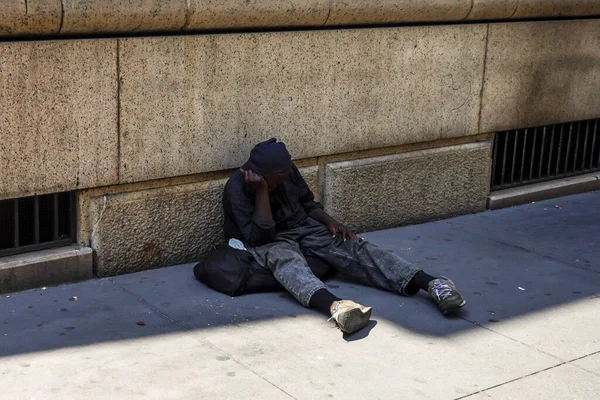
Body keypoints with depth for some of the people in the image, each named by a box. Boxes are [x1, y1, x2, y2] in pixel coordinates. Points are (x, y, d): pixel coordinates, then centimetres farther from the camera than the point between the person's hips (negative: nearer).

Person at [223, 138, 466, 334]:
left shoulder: (287, 169, -2)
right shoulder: (237, 189, -18)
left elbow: (307, 203, 12)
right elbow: (260, 236, -24)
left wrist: (329, 222, -6)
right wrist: (261, 191, -29)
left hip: (301, 228, 5)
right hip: (264, 243, -5)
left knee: (350, 246, -20)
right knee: (286, 258, -40)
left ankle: (431, 284, -37)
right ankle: (334, 306, -72)